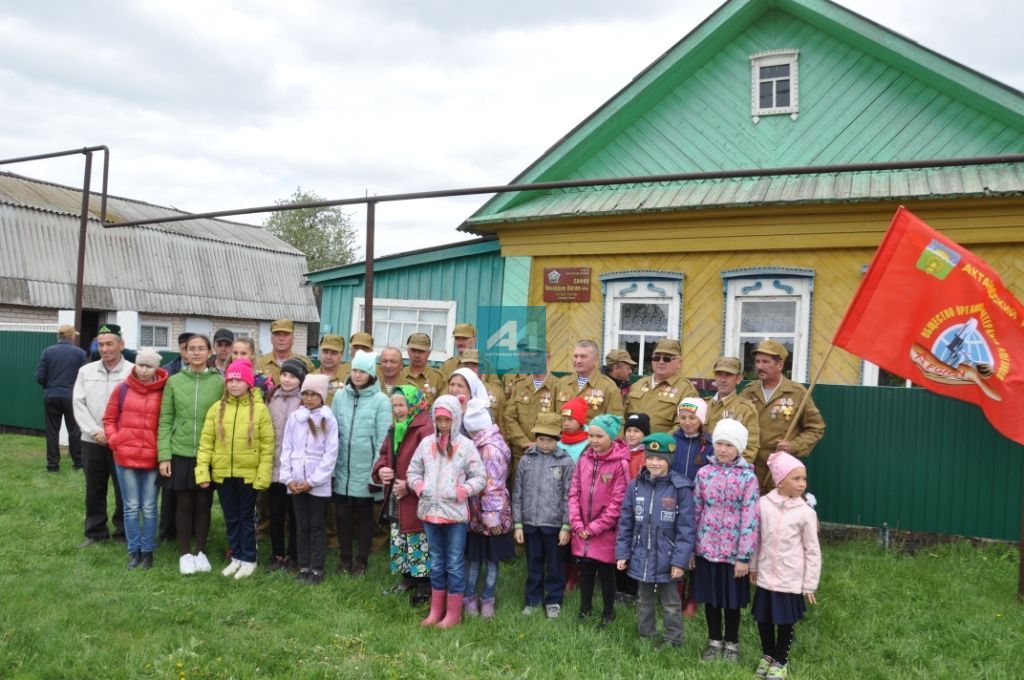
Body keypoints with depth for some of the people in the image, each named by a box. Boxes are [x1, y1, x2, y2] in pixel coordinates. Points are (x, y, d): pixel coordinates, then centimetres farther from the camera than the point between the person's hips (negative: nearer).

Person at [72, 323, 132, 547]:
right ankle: (95, 532, 26)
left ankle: (124, 533, 17)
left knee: (123, 490, 4)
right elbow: (79, 404, 3)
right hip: (92, 441, 4)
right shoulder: (86, 371, 7)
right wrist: (95, 431, -9)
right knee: (94, 489, 13)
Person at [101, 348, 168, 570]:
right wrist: (115, 441, -2)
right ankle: (134, 551, 19)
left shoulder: (163, 392, -4)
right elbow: (109, 419, 9)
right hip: (125, 457, 1)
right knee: (131, 507, 8)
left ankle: (148, 551, 18)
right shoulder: (123, 389, 1)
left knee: (149, 508, 7)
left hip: (152, 458, -1)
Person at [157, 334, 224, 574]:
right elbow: (165, 421, 1)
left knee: (203, 504, 9)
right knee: (184, 504, 7)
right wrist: (164, 455, -4)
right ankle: (185, 553, 21)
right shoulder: (174, 381, 1)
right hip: (180, 454, 0)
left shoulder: (219, 382, 0)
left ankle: (201, 552, 23)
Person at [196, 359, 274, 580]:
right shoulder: (217, 408, 2)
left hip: (248, 474, -3)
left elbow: (267, 445, -6)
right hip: (222, 474, 3)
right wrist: (202, 470, -7)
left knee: (247, 518, 8)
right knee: (231, 518, 14)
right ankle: (236, 557, 27)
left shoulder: (259, 409, -6)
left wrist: (263, 475, -11)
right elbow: (206, 442, 1)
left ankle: (249, 560, 20)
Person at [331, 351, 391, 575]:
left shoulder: (380, 400, -7)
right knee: (342, 515, 10)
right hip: (342, 470, 3)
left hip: (366, 471, -3)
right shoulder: (340, 396, 3)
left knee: (364, 516, 11)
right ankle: (345, 558, 27)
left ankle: (362, 560, 25)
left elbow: (383, 439, -7)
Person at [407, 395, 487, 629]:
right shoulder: (426, 443, 4)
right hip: (430, 511, 4)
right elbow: (413, 471, 12)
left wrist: (463, 491, -18)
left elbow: (479, 477, -4)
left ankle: (453, 613, 18)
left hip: (455, 513, -4)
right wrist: (419, 486, -6)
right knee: (436, 563, 17)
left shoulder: (466, 445, -6)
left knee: (455, 564, 5)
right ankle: (436, 611, 29)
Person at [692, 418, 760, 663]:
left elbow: (750, 519, -11)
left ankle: (731, 643, 31)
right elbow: (695, 511, 4)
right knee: (710, 597, 14)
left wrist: (744, 556, -12)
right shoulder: (704, 473, -2)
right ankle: (714, 641, 33)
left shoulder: (748, 477, -10)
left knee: (732, 599, 12)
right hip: (706, 548, 2)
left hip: (733, 550, -2)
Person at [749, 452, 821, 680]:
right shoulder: (763, 503, -7)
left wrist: (810, 584, -4)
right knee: (763, 618, 15)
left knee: (785, 621, 11)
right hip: (765, 576, 2)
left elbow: (812, 551, -6)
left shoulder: (806, 512, -12)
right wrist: (753, 567, 10)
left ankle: (780, 661, 32)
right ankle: (767, 655, 39)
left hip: (791, 579, -2)